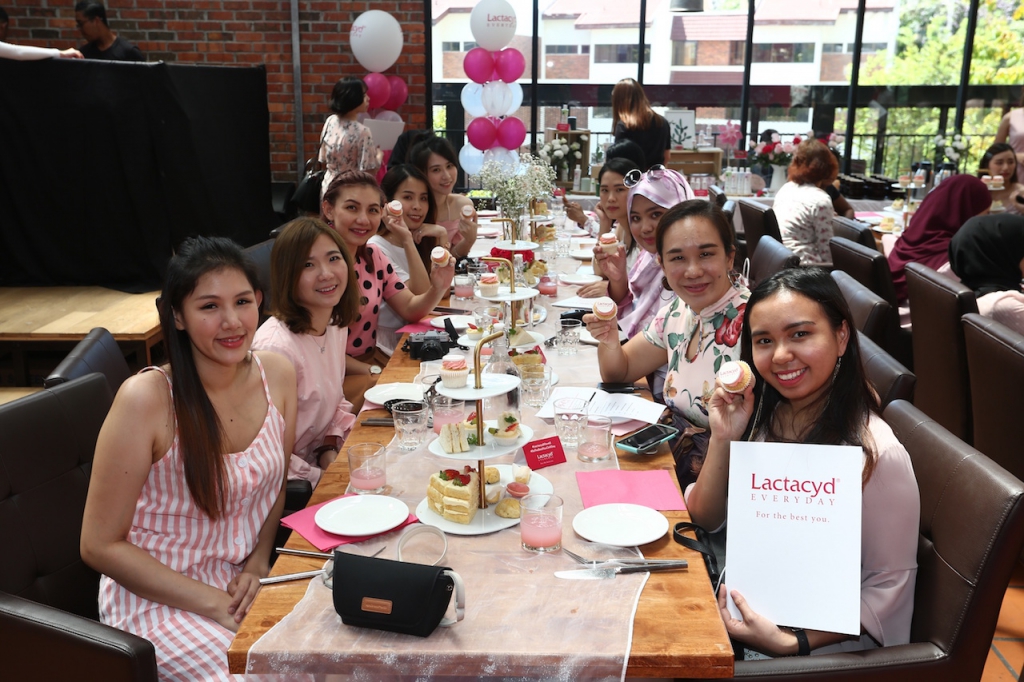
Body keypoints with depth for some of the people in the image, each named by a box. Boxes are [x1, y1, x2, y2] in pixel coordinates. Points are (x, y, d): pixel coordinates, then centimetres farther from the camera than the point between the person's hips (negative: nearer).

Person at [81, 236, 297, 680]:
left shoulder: (277, 375, -5)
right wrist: (215, 604, -16)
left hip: (246, 582, 5)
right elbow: (100, 546, -13)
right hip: (155, 597, -5)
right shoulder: (146, 399, -20)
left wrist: (258, 563, -4)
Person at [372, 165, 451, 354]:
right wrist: (407, 241, -27)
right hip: (389, 344, -7)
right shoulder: (377, 248, -15)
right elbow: (421, 299, -20)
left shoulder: (423, 239, 8)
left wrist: (442, 237, -8)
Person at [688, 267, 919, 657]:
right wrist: (722, 440, -14)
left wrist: (790, 642, -22)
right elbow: (706, 519, 1)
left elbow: (887, 588, -14)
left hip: (824, 645, -5)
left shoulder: (877, 455, -22)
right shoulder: (759, 414, -6)